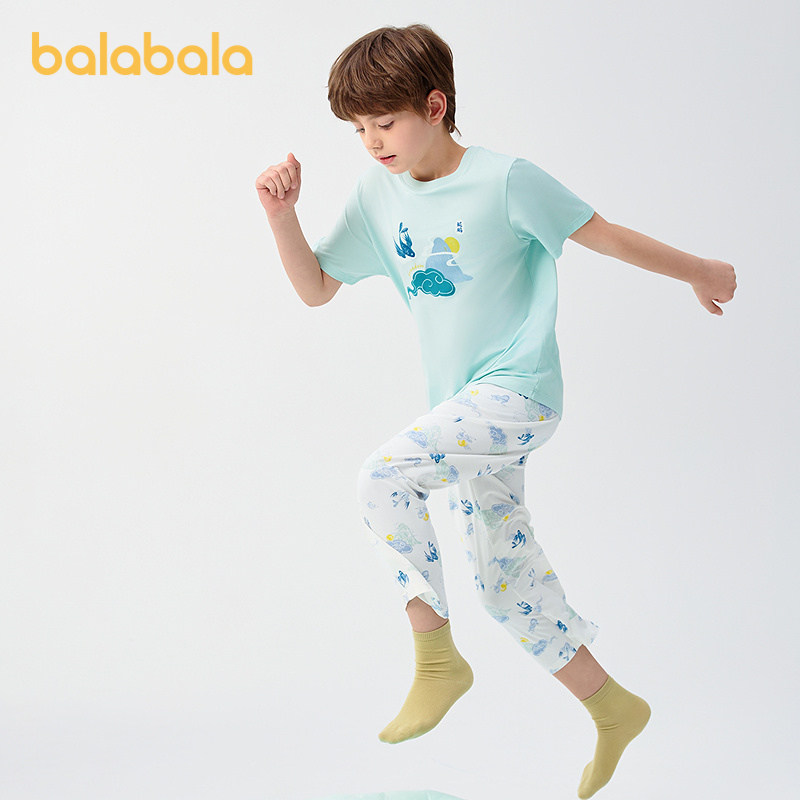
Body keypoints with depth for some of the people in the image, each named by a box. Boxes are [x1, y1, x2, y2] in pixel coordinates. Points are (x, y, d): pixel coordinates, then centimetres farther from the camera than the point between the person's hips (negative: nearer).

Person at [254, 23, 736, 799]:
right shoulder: (376, 194, 3)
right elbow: (316, 287, 6)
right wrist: (282, 214, -9)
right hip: (463, 408, 7)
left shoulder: (505, 180, -13)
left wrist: (698, 271, 7)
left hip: (520, 391, -7)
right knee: (505, 574, 13)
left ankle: (436, 657, -14)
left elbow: (602, 234, -4)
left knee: (385, 473, -27)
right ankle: (613, 708, 29)